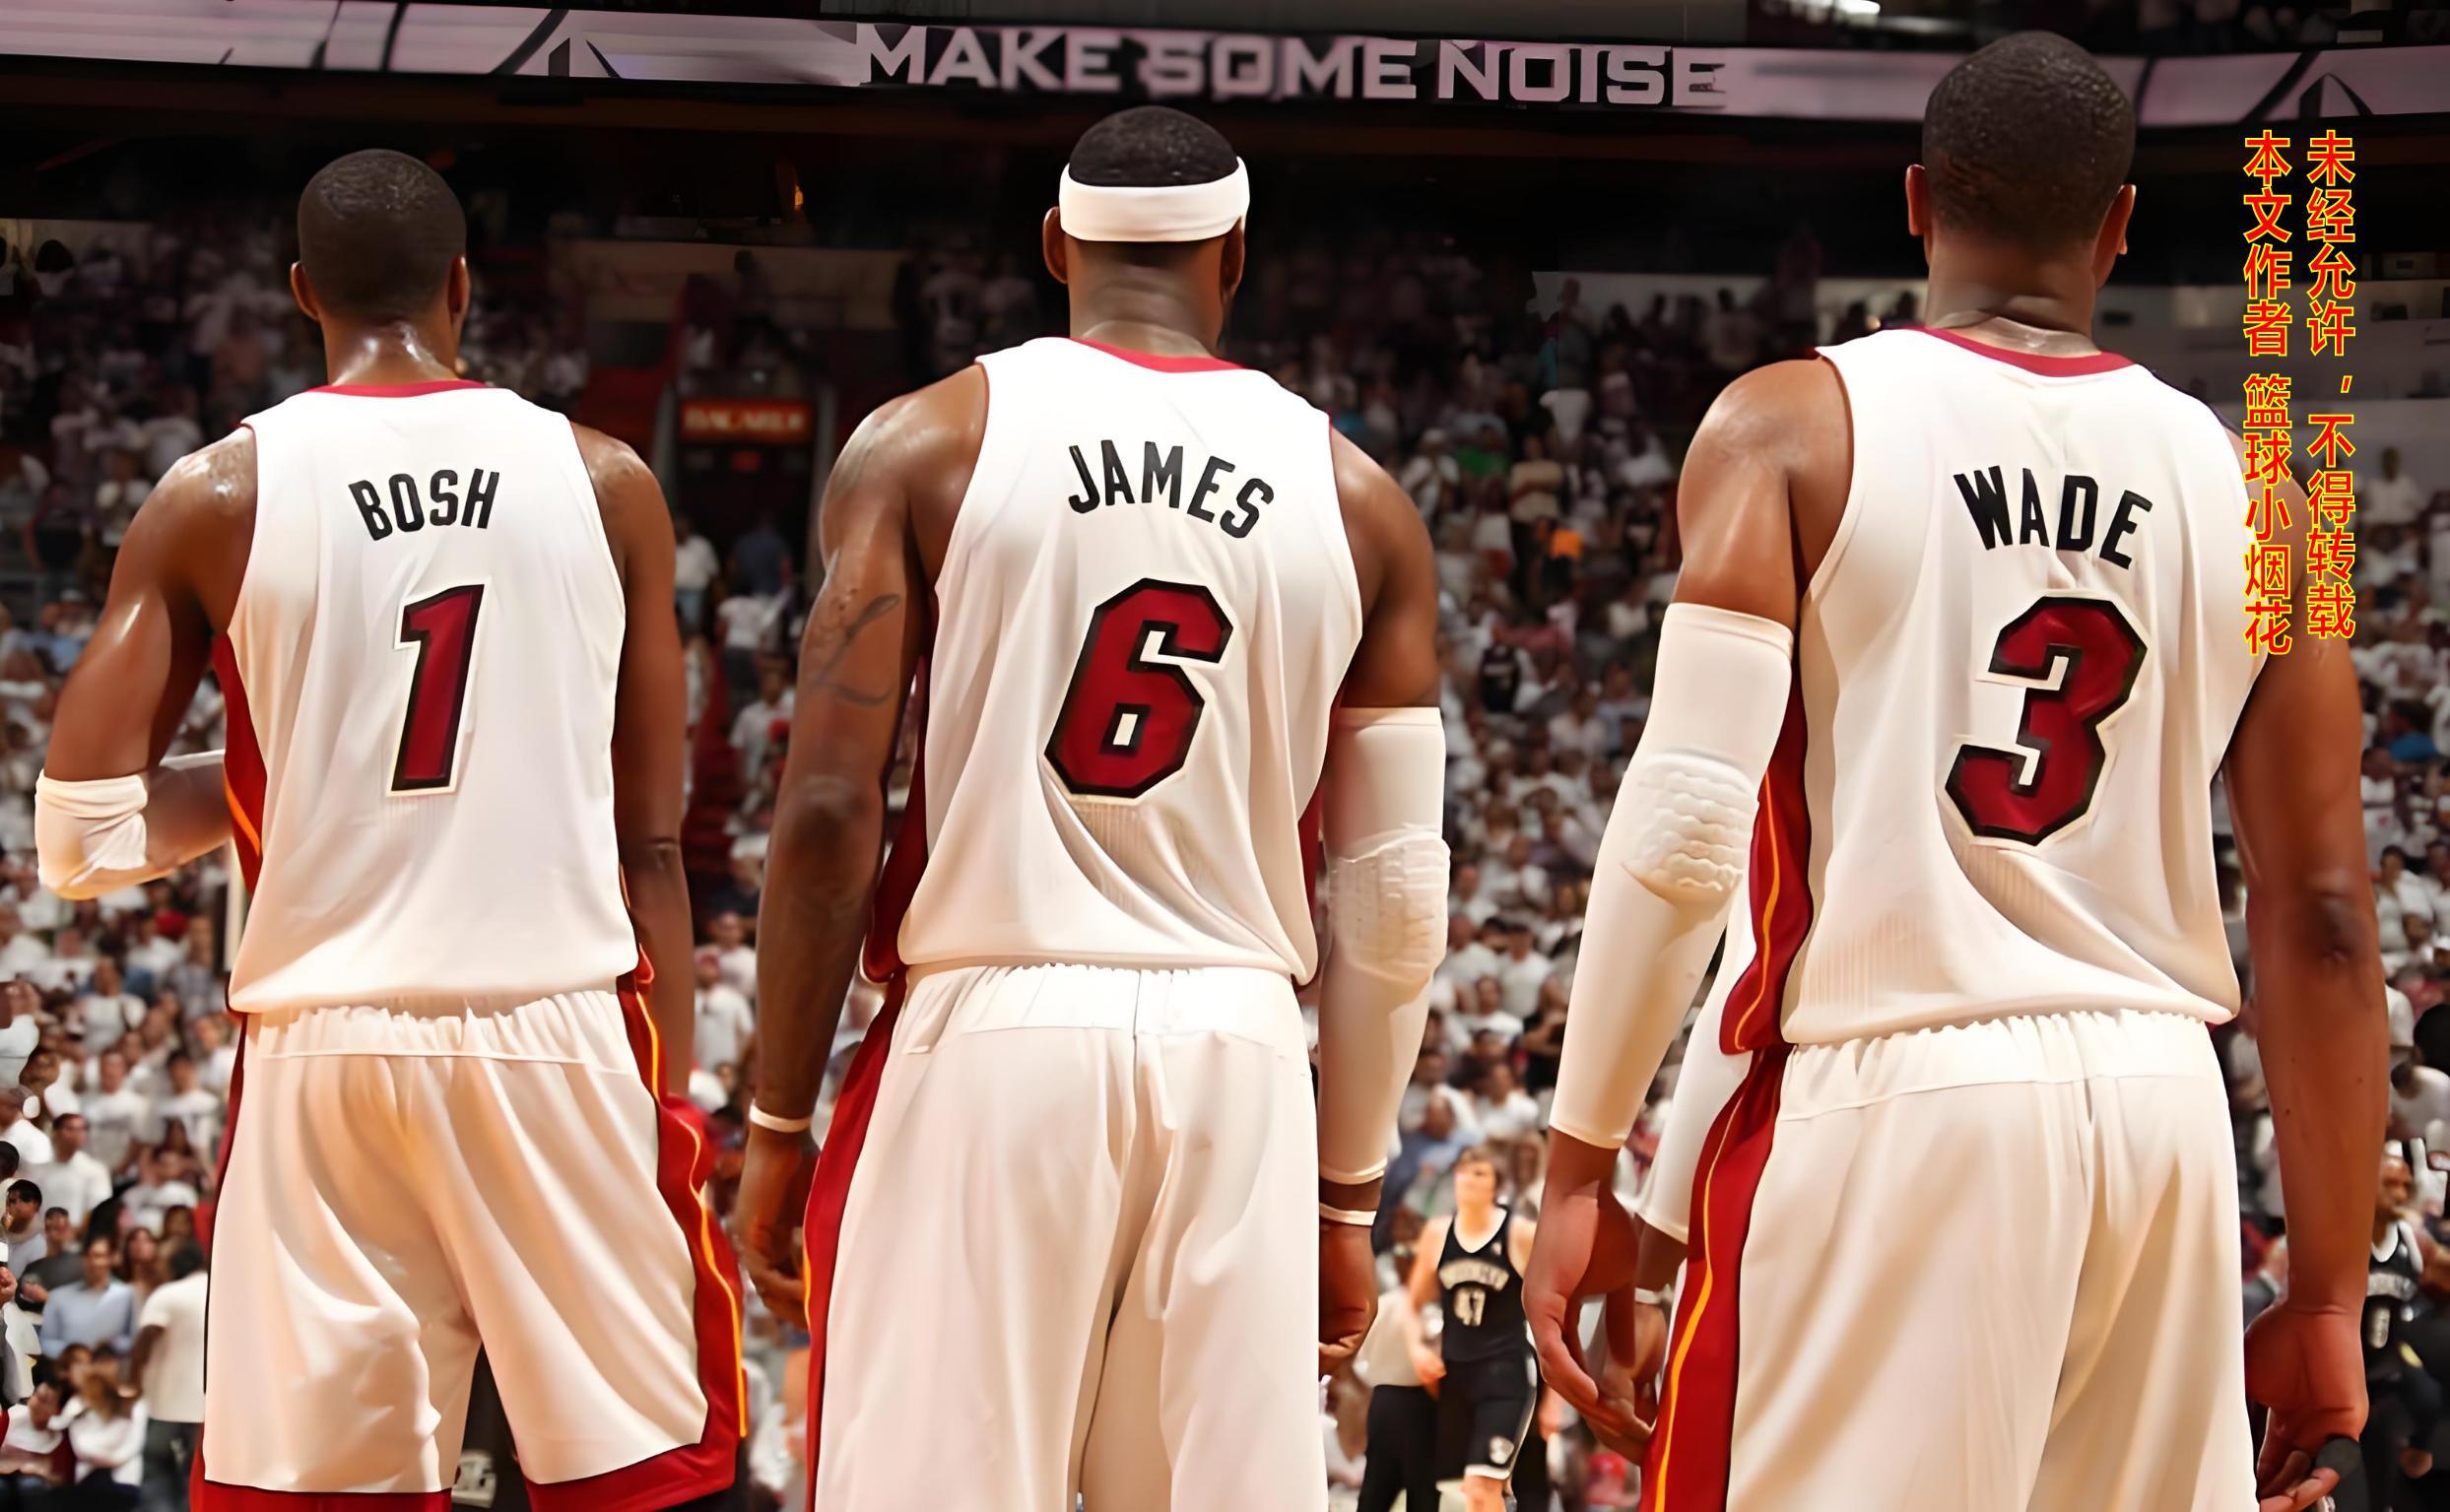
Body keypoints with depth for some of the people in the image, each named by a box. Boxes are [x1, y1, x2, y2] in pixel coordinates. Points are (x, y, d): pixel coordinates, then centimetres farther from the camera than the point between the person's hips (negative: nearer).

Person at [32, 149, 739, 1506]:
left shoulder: (216, 497, 2)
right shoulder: (604, 481, 4)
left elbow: (81, 837, 0)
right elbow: (649, 843, 4)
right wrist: (669, 1096, 10)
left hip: (321, 1048, 0)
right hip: (561, 1037, 0)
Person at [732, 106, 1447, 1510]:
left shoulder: (928, 445, 1)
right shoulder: (1355, 498, 8)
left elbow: (829, 813, -4)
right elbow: (1398, 899, 7)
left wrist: (778, 1124, 4)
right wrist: (1349, 1193, 15)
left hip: (989, 1040, -2)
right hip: (1234, 1055, 2)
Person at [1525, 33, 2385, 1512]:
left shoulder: (1795, 426, 0)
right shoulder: (2243, 487, 9)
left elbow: (1687, 820, -10)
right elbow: (2323, 918, 8)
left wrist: (1586, 1167, -4)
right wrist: (2327, 1295, 13)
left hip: (1891, 1106, -3)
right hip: (2164, 1113, 4)